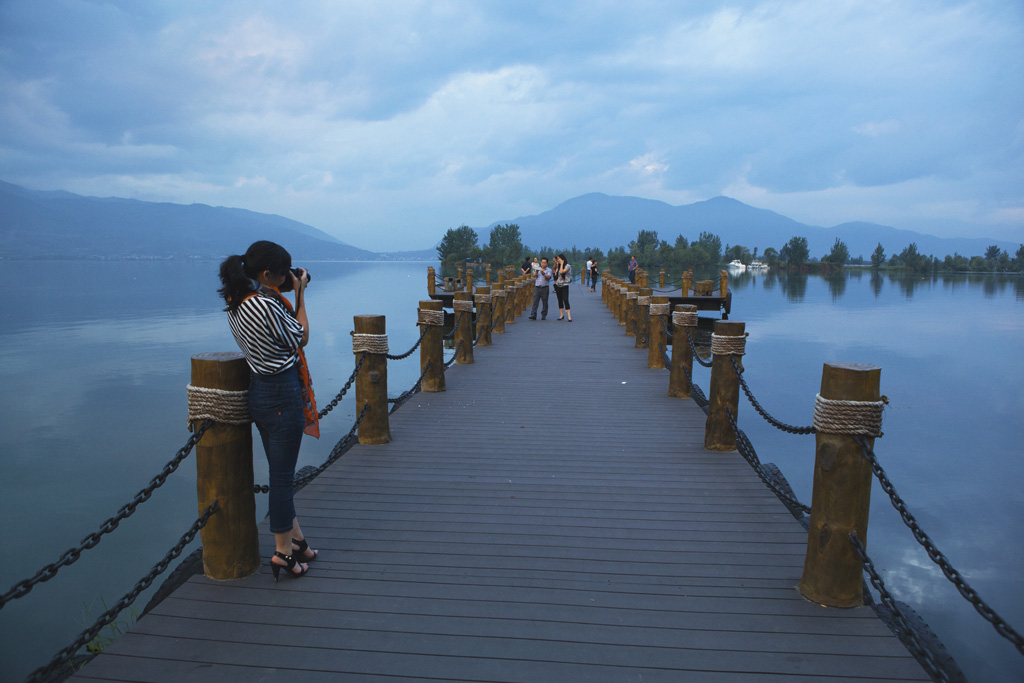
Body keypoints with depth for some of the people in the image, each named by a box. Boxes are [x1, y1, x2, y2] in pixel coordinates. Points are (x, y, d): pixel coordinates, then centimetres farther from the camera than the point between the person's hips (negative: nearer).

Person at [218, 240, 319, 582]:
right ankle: (283, 551, 15)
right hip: (282, 393, -10)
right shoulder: (266, 306, -23)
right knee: (282, 474, 2)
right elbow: (301, 338, -9)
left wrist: (289, 296, 11)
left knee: (281, 472, 19)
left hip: (259, 388, 10)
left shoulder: (236, 304, 6)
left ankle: (295, 538, 33)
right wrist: (300, 296, -2)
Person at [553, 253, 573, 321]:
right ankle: (561, 315, 16)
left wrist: (562, 264, -14)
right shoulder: (558, 266, 13)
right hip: (558, 285, 7)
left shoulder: (567, 266, -8)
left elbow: (562, 272, -23)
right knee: (560, 300, 9)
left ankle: (569, 316, -14)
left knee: (565, 300, -13)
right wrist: (556, 268, 7)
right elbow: (555, 275, 14)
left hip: (564, 285, -7)